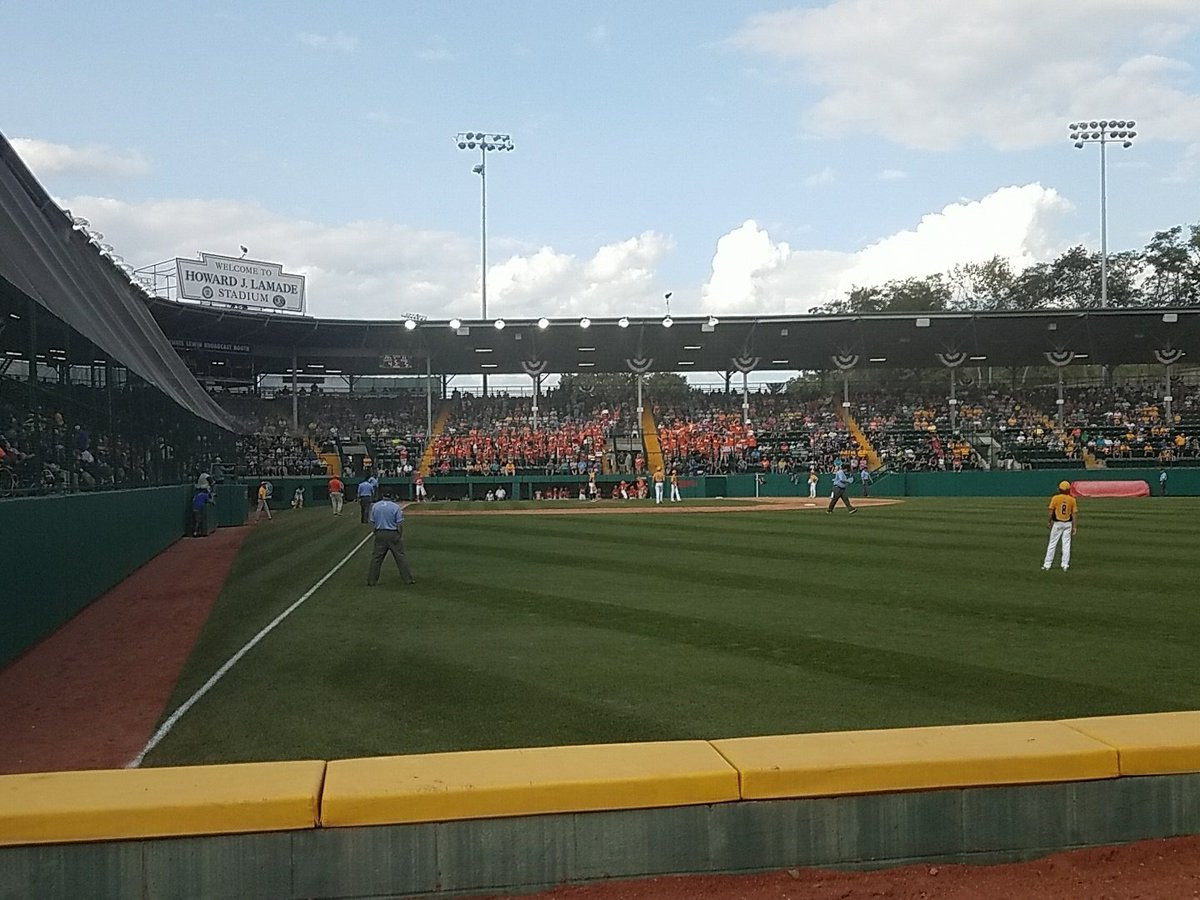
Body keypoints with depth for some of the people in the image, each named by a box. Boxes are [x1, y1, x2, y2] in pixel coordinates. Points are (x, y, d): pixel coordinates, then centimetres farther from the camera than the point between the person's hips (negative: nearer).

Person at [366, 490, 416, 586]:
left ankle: (371, 581, 11)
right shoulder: (396, 506, -10)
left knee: (376, 557, 9)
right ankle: (408, 579, 6)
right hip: (393, 535, -3)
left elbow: (372, 522, 5)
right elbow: (400, 524, -10)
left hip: (380, 534, 3)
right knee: (400, 556, 4)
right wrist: (401, 536, 0)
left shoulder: (375, 506, 1)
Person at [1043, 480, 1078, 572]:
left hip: (1057, 523, -2)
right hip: (1068, 523, 2)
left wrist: (1050, 522, 6)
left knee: (1052, 544, 4)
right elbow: (1074, 514, -1)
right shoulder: (1072, 500, -2)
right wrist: (1074, 527, 4)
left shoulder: (1055, 498, -8)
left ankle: (1047, 565, 4)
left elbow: (1051, 512, -6)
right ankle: (1065, 565, 6)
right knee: (1066, 544, 7)